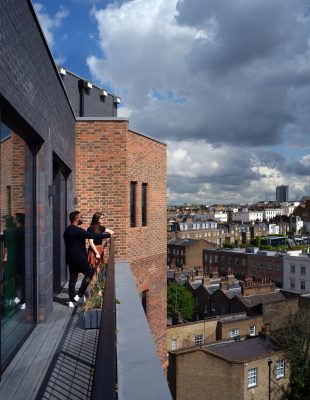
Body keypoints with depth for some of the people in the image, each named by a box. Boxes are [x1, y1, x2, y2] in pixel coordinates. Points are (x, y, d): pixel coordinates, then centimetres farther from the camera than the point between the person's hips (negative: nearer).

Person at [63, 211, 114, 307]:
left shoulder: (67, 230, 10)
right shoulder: (78, 230, -18)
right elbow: (93, 236, -20)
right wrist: (108, 235, -13)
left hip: (70, 258, 8)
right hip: (79, 258, -8)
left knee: (73, 278, 12)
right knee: (89, 274, 6)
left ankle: (72, 300, 15)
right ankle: (79, 295, 4)